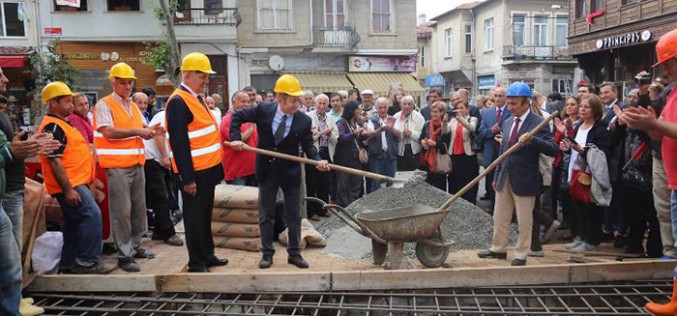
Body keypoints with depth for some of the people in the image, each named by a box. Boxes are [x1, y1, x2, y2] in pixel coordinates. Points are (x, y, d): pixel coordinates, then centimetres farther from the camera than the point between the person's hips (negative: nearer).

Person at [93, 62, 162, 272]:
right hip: (117, 166, -7)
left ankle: (135, 246, 27)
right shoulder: (104, 105, -6)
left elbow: (142, 130, 19)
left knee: (139, 208, 13)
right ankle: (124, 255, 3)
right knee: (122, 211, -4)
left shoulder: (133, 106, 17)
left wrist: (151, 130, -3)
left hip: (137, 164, 7)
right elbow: (108, 132, -17)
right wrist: (136, 131, -20)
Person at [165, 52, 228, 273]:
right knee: (195, 218, 2)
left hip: (207, 171, 9)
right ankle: (196, 262, 14)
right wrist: (187, 178, -21)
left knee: (205, 215, 18)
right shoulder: (178, 102, -17)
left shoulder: (197, 97, 13)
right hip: (194, 174, -9)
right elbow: (179, 144, -21)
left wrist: (215, 166, 19)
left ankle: (207, 255, 31)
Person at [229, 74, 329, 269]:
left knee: (294, 215, 9)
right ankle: (267, 253, 23)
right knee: (266, 215, 10)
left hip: (291, 173, 0)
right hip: (267, 172, 0)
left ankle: (294, 253, 22)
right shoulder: (263, 110, -9)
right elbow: (237, 116, 2)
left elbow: (308, 146, -5)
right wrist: (235, 138, -9)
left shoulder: (304, 121, -10)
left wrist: (318, 160, -24)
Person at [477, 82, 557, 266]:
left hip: (524, 180, -7)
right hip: (505, 178, 7)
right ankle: (498, 249, 29)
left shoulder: (537, 123, -11)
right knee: (500, 218, 15)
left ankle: (521, 255, 19)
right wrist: (497, 176, 17)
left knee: (524, 221, 6)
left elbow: (553, 149, -20)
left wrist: (532, 140, -35)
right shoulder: (508, 123, 10)